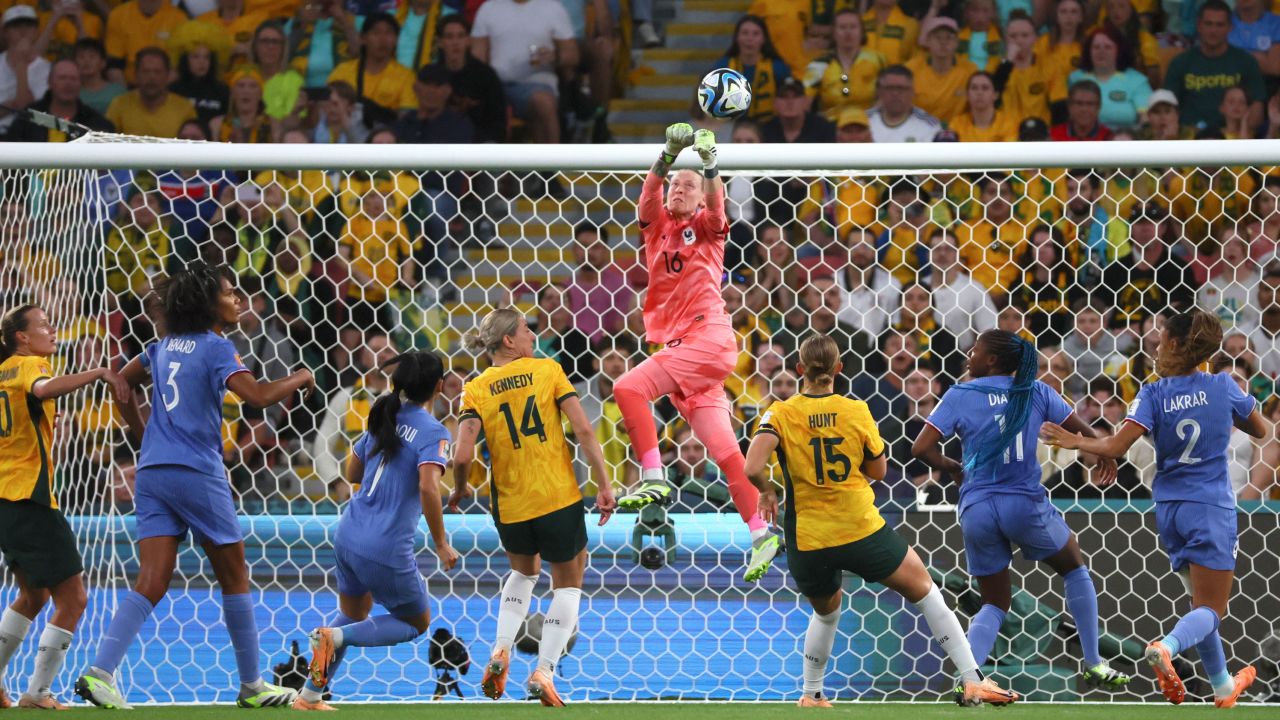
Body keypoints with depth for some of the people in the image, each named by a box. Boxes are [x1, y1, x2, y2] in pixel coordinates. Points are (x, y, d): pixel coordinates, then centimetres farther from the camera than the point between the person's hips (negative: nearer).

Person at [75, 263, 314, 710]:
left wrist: (142, 431, 35)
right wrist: (298, 380, -1)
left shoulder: (165, 346, 14)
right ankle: (252, 686, 16)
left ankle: (100, 672, -21)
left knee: (151, 582, -2)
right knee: (234, 577, 9)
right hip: (197, 473, -6)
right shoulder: (215, 347, -7)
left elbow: (121, 382, 26)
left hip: (152, 471, 6)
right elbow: (258, 397, -19)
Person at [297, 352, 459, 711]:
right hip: (387, 551, -7)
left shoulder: (385, 418, 8)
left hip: (349, 535, 7)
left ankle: (310, 695, 23)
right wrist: (441, 545, -17)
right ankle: (336, 636, -7)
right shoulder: (432, 432, -13)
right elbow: (428, 487, -26)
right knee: (417, 623, 16)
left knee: (354, 613, 29)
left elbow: (353, 473, 18)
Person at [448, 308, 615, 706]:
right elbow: (583, 429, -11)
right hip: (560, 500, -2)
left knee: (524, 571, 31)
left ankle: (501, 651, 12)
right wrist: (604, 485, -6)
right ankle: (544, 672, 2)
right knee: (568, 583, 16)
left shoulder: (477, 390, -3)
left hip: (509, 506, 2)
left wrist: (459, 489, 6)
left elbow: (463, 455, -14)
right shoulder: (547, 370, -4)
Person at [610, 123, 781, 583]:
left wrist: (709, 161, -30)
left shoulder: (707, 228, 6)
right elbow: (650, 193, -3)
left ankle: (653, 478, -20)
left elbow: (716, 204, -15)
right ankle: (760, 533, 7)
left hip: (708, 338, -6)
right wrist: (669, 155, -19)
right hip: (679, 346, 6)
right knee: (723, 450, 4)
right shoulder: (657, 225, 16)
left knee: (629, 387, -23)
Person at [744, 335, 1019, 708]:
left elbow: (752, 467, -22)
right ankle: (972, 681, 12)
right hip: (862, 532, -1)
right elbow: (878, 470, 5)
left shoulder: (780, 414, -8)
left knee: (826, 613, 31)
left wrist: (767, 491, 0)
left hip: (807, 544, 1)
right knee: (925, 590, 16)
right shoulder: (856, 412, -6)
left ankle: (810, 695, 36)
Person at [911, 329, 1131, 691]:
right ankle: (1094, 666, 23)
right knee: (1075, 569, 25)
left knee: (995, 604, 16)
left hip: (977, 510, 1)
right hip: (1025, 504, -1)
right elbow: (1083, 431, 8)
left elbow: (921, 447, -7)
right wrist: (1105, 459, 30)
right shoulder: (1035, 392, 2)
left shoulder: (960, 396, 0)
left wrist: (951, 468, 12)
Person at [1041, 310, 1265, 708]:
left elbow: (1116, 446, -15)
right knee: (1211, 610, -5)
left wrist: (1076, 441, 1)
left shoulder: (1153, 395, -7)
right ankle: (1167, 647, -34)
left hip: (1169, 509, 3)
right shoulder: (1223, 386, -6)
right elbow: (1261, 430, 9)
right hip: (1210, 510, -3)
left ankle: (1223, 686, 22)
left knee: (1202, 602, 19)